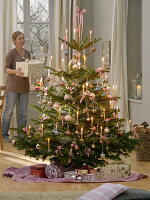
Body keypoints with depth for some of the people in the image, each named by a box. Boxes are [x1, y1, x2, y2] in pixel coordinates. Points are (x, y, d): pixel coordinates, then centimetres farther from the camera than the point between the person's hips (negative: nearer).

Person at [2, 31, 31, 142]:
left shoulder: (27, 53, 11)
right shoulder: (12, 53, -7)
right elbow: (6, 69, -11)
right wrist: (15, 71, -30)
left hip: (24, 86, 6)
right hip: (13, 86, -6)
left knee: (23, 112, 7)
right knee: (9, 111, -2)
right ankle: (4, 134, 5)